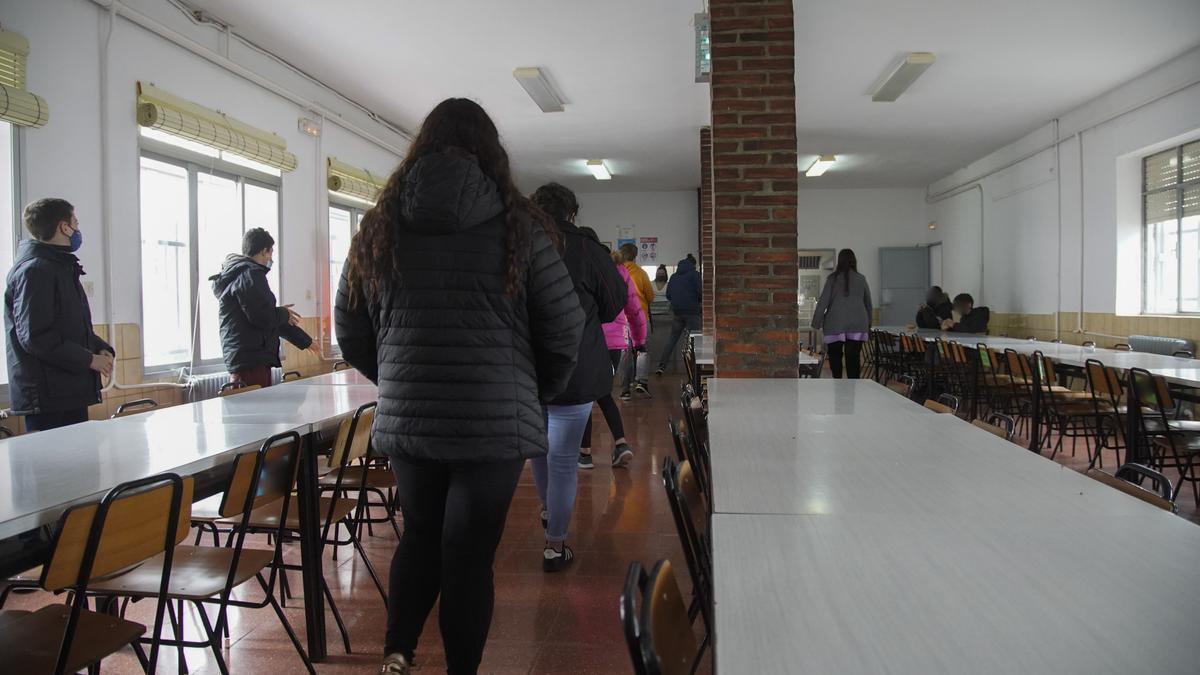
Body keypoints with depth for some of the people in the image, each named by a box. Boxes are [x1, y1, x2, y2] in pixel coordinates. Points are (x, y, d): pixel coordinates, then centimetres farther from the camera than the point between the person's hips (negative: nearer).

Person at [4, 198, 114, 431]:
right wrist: (89, 359, -15)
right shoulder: (35, 270, -14)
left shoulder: (63, 267, 19)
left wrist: (102, 349, 7)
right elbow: (34, 337, -20)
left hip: (71, 393, 10)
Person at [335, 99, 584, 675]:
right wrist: (537, 391, 13)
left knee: (420, 536, 22)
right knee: (470, 551, 9)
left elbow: (349, 330, 10)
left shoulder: (380, 224, 4)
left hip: (404, 419, 3)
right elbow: (564, 325, -4)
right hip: (495, 422, -3)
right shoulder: (516, 223, -5)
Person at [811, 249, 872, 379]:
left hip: (835, 325, -2)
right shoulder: (861, 279, 6)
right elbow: (868, 303, 13)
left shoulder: (833, 279, -1)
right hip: (857, 325, 2)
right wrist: (868, 323, 23)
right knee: (854, 358, 1)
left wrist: (817, 324, 0)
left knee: (835, 356, 9)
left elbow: (823, 302, -4)